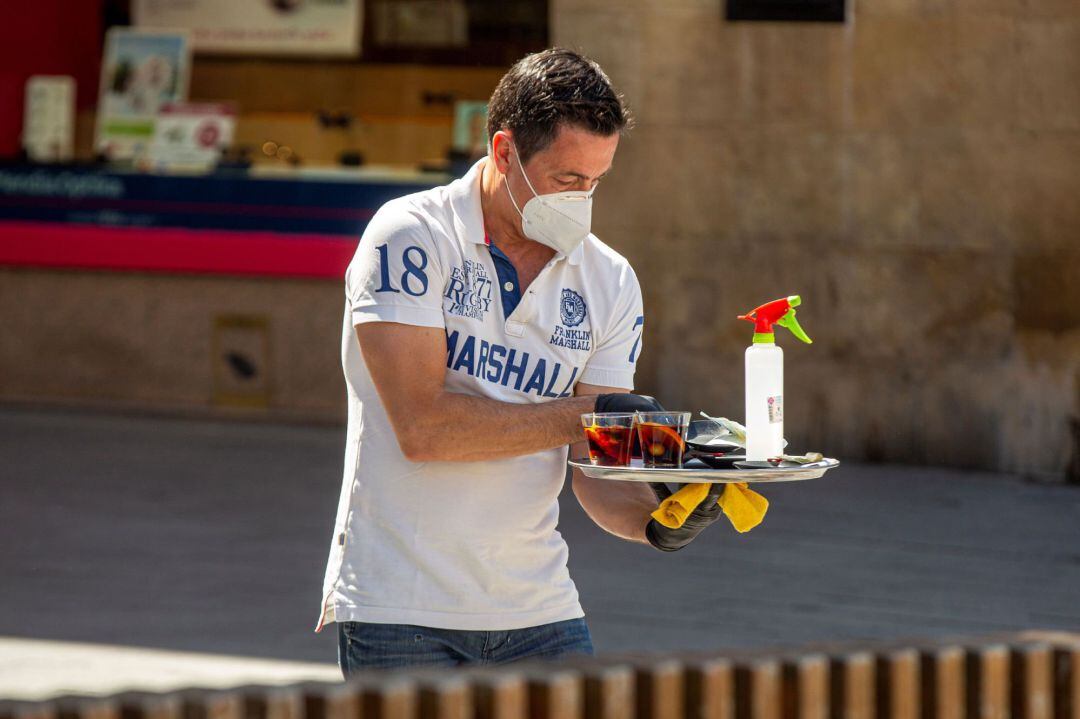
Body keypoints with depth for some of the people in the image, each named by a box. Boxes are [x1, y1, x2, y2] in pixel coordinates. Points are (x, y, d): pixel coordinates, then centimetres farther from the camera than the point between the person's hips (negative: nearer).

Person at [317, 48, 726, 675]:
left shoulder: (610, 283, 6)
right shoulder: (411, 239, -9)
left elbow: (599, 471, 4)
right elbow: (423, 426, -18)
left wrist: (652, 519, -17)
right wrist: (586, 417, -17)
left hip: (537, 607, 4)